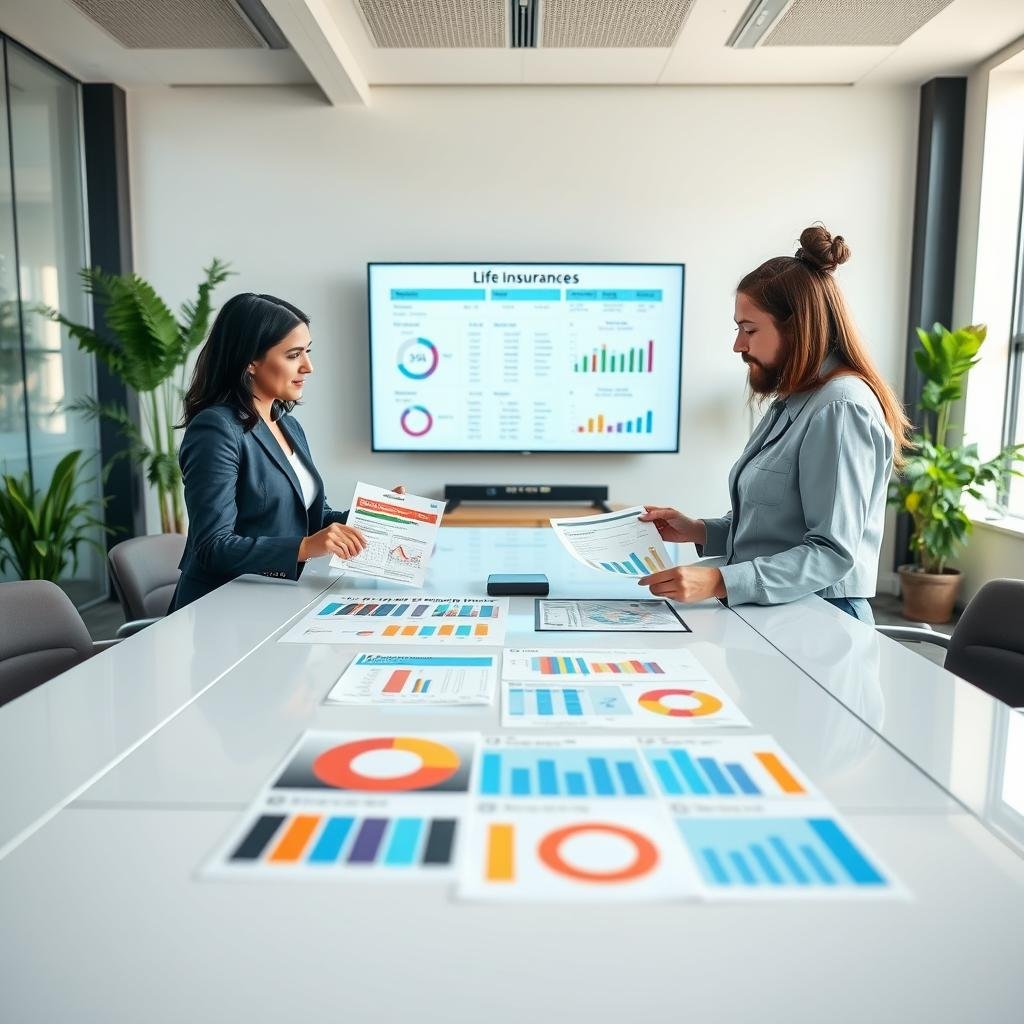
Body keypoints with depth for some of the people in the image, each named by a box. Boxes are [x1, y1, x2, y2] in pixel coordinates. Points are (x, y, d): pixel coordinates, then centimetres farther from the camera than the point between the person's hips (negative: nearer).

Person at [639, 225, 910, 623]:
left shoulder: (840, 410, -14)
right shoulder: (794, 403, 14)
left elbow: (833, 552, -19)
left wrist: (719, 582, -27)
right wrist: (699, 531, 6)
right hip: (769, 615, 8)